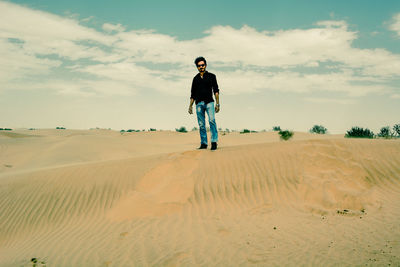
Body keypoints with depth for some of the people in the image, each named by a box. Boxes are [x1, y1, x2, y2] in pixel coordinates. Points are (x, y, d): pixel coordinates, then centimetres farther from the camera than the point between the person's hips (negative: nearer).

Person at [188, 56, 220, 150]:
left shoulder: (211, 76, 11)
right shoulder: (196, 78, 19)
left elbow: (216, 90, 5)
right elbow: (193, 94, 22)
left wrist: (217, 104, -6)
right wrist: (190, 105, 13)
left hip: (209, 102, -3)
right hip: (199, 104, 3)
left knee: (212, 120, -22)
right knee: (201, 125, 1)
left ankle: (214, 142, -24)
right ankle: (203, 143, 6)